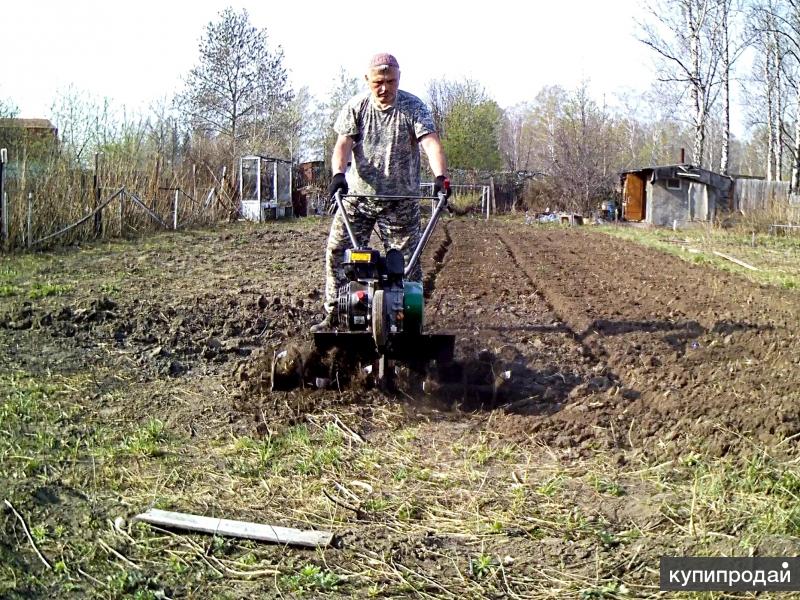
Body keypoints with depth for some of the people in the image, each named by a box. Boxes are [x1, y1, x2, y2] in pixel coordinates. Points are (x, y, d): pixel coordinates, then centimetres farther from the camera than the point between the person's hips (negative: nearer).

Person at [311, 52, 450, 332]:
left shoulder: (414, 107, -5)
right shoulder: (356, 107, -1)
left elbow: (430, 142, -19)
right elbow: (343, 143, -12)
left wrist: (440, 176, -37)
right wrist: (338, 173, -32)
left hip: (401, 201, -2)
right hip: (358, 195, 2)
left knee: (406, 261, 0)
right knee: (337, 251, -1)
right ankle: (332, 316, 8)